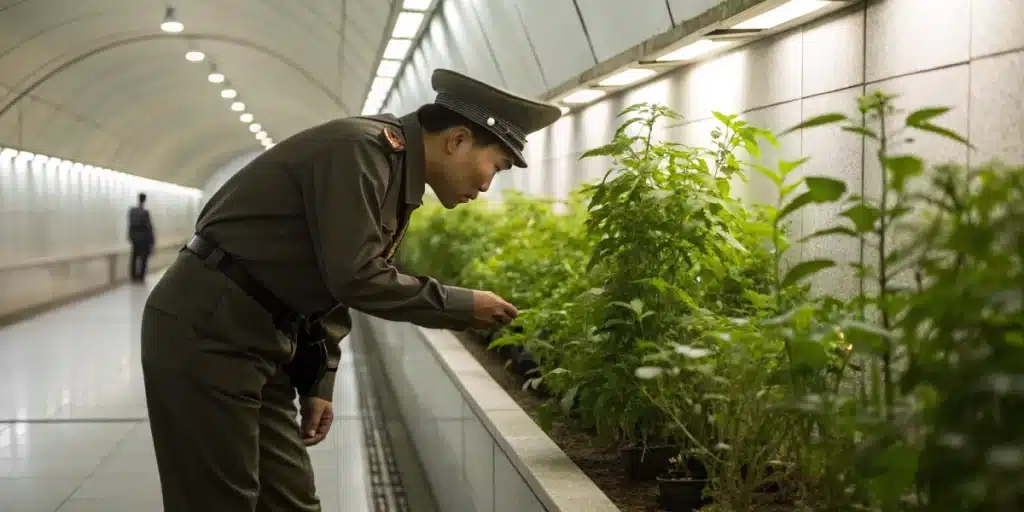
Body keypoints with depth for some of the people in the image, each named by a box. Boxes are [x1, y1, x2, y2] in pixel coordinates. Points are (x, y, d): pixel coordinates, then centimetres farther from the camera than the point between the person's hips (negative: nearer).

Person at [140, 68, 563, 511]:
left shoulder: (399, 175, 12)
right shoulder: (361, 148, -18)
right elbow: (355, 278, -24)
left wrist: (317, 383, 13)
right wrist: (462, 307, -14)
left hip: (261, 340, 10)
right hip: (205, 331, -10)